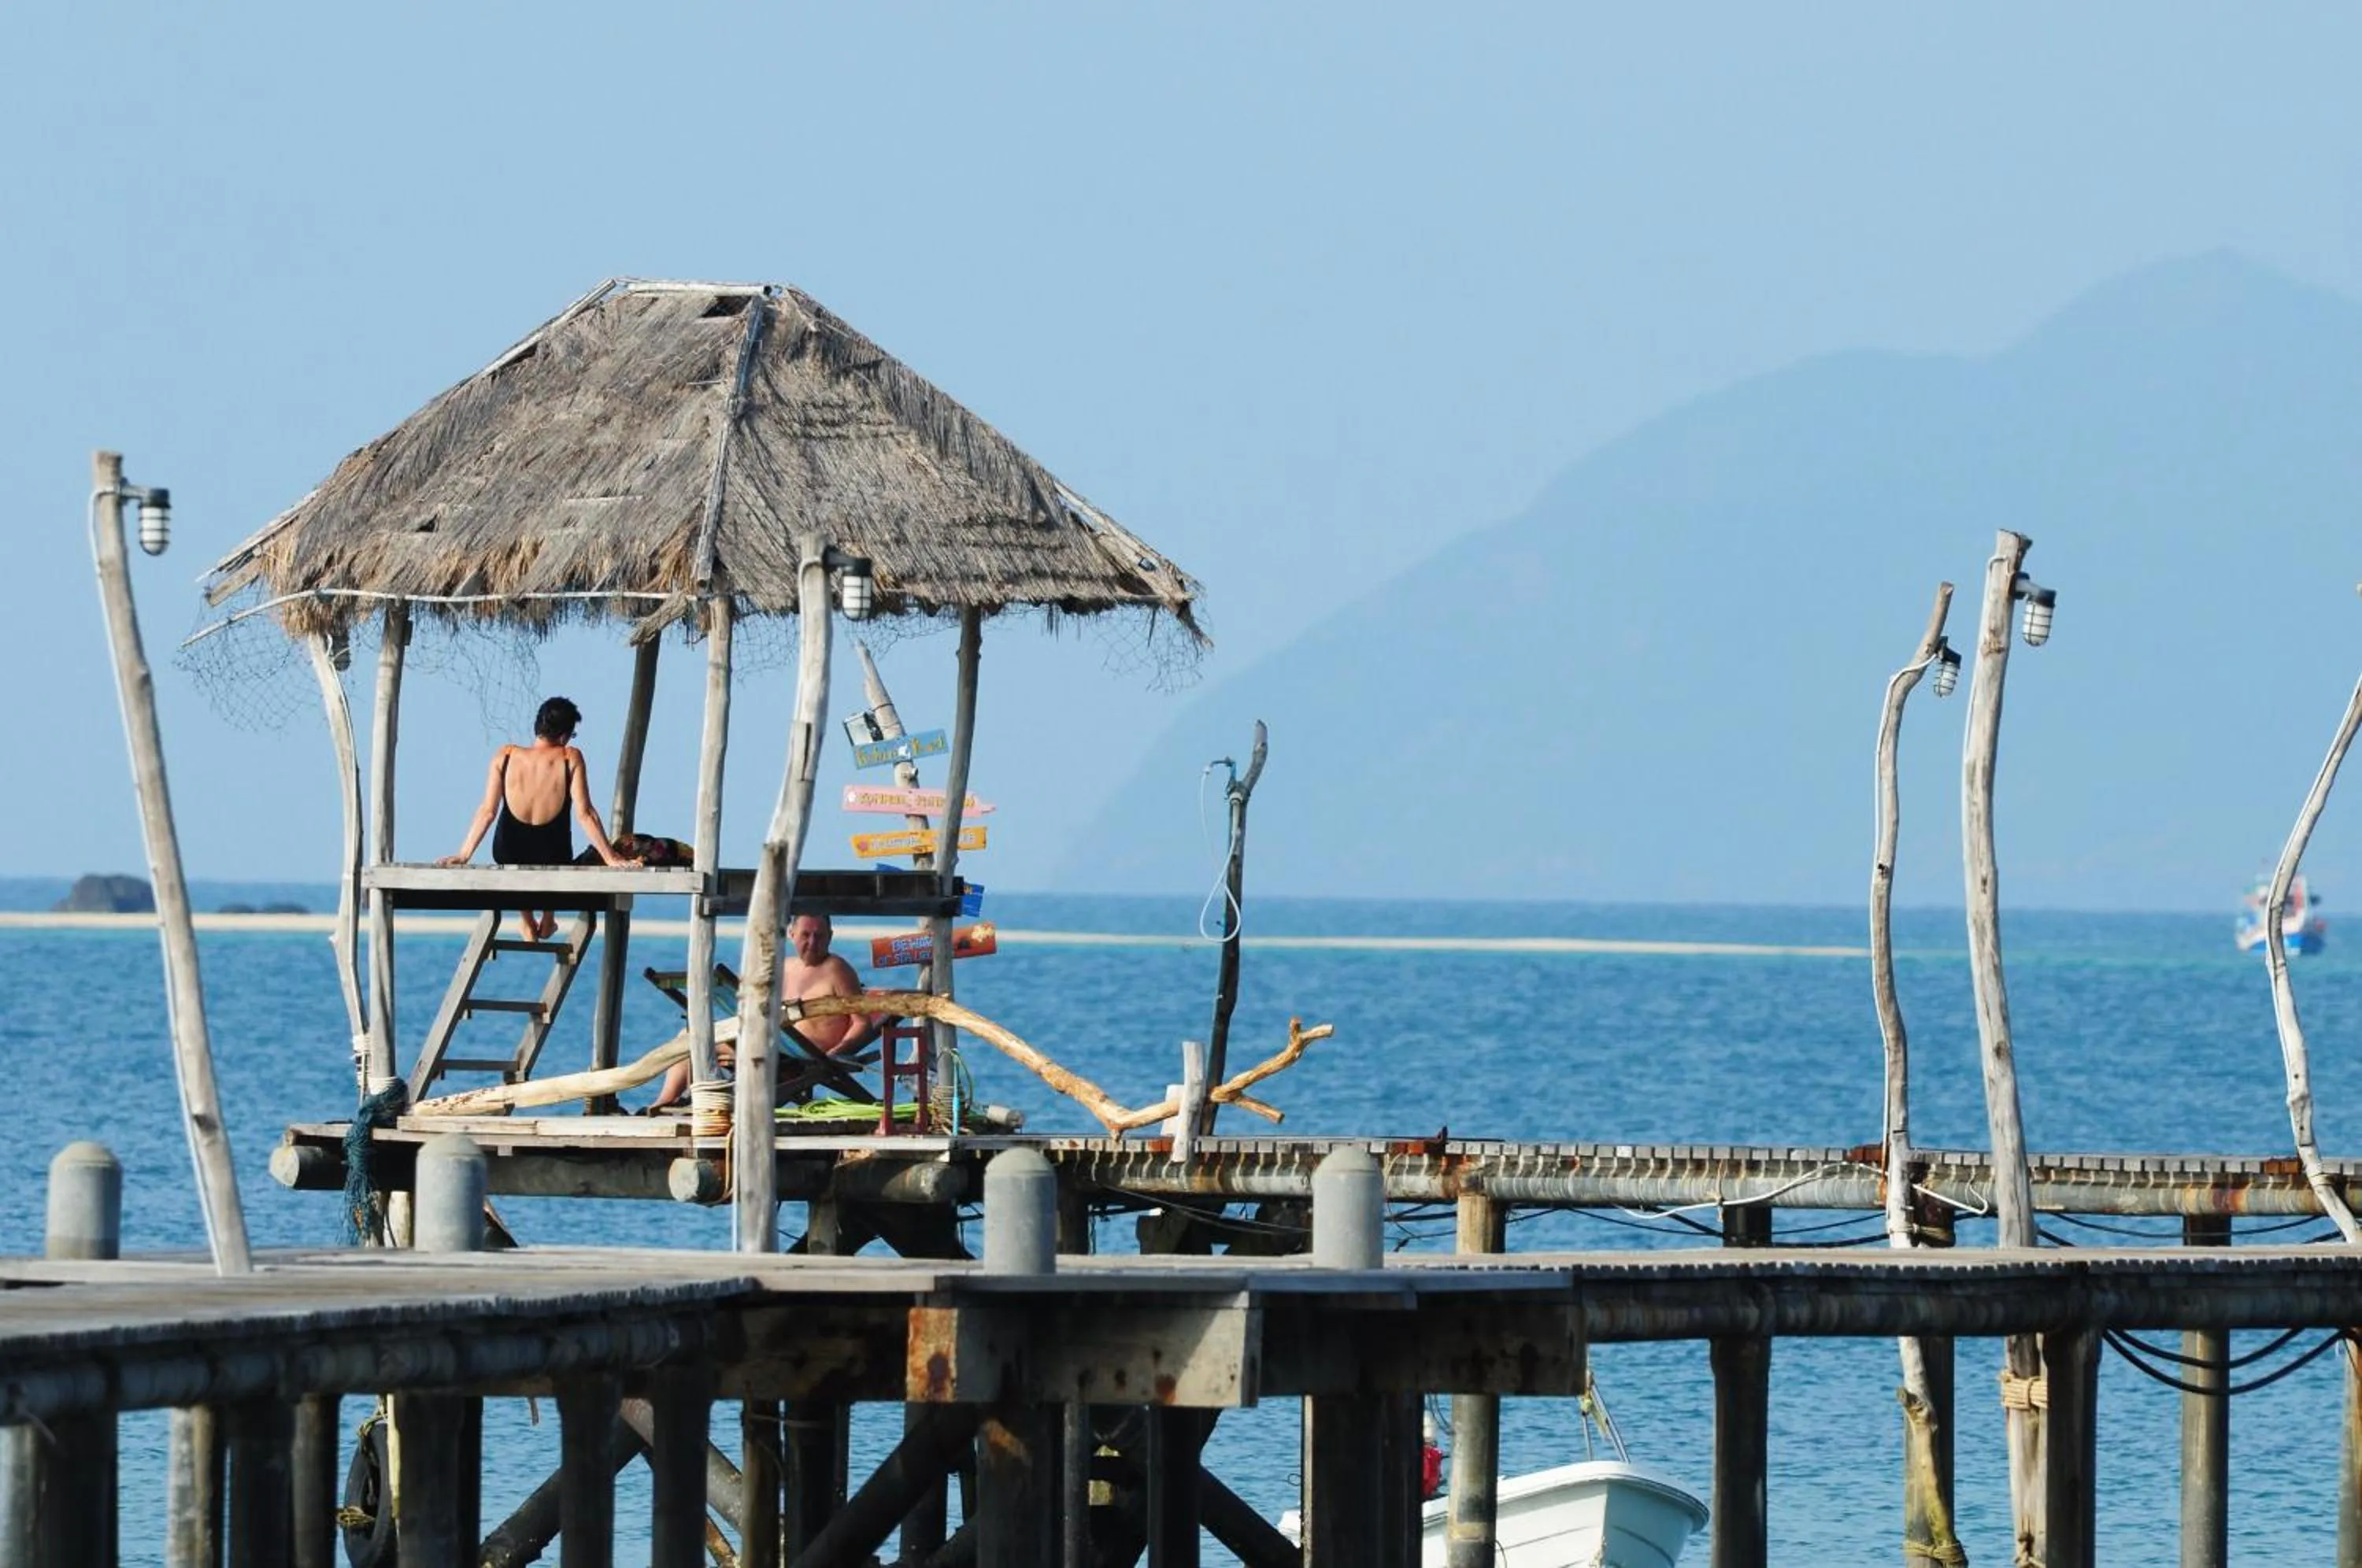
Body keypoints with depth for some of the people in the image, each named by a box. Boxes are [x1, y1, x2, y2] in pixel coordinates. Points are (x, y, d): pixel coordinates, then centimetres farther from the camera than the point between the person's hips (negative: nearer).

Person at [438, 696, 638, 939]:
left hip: (508, 855, 1)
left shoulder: (505, 756, -12)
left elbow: (488, 812, -11)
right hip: (553, 856, -1)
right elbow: (585, 815, -17)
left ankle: (528, 925, 43)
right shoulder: (571, 758, -17)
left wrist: (463, 855, -5)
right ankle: (548, 920, 45)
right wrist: (611, 858, -11)